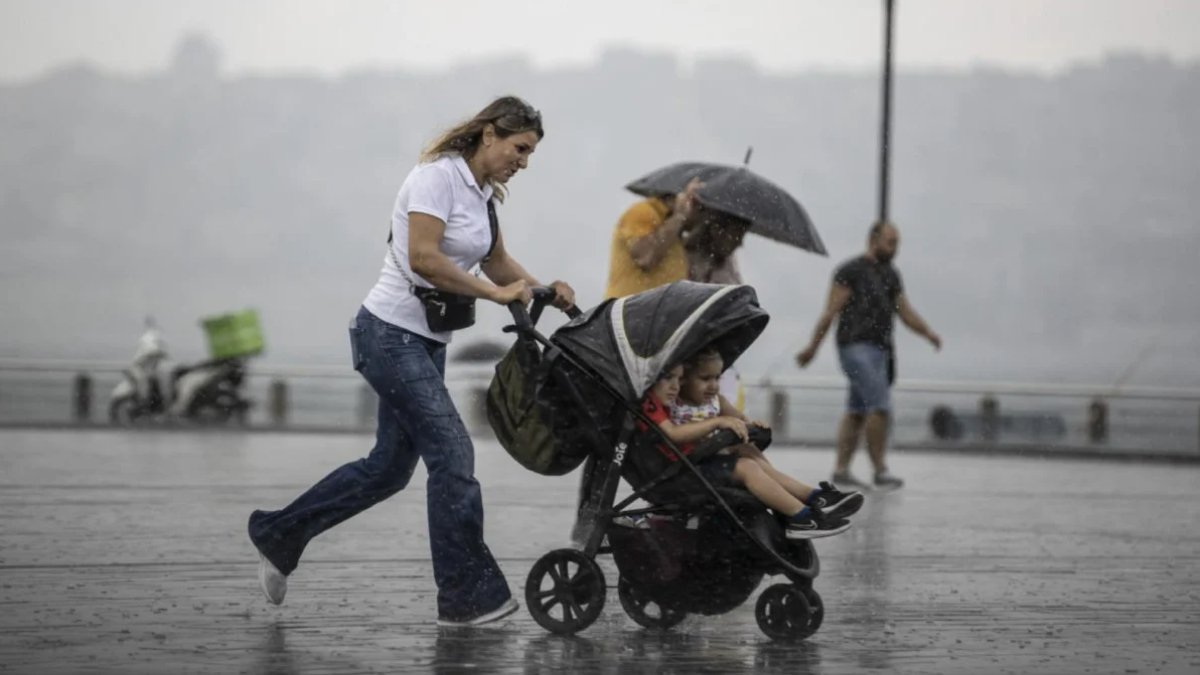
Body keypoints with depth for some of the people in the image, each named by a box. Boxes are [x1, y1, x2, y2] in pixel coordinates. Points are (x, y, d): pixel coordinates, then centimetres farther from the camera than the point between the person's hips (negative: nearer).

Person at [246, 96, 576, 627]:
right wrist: (496, 293, -22)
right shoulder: (438, 175, -15)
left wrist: (542, 291, 2)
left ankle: (277, 534, 28)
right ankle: (466, 597, -9)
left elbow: (497, 262, 20)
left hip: (427, 341, 10)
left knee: (390, 466, 13)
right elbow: (422, 258, -25)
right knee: (452, 452, -14)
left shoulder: (482, 193, 13)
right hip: (390, 333, -10)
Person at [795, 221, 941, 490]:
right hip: (856, 346, -8)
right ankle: (880, 469, -12)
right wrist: (812, 347, -8)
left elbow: (905, 312, 16)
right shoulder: (852, 271, -4)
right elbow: (831, 311, -6)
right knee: (880, 405, -15)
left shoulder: (890, 275, 19)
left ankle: (841, 469, 11)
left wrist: (928, 333, -1)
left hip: (879, 349, 8)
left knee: (857, 412, 8)